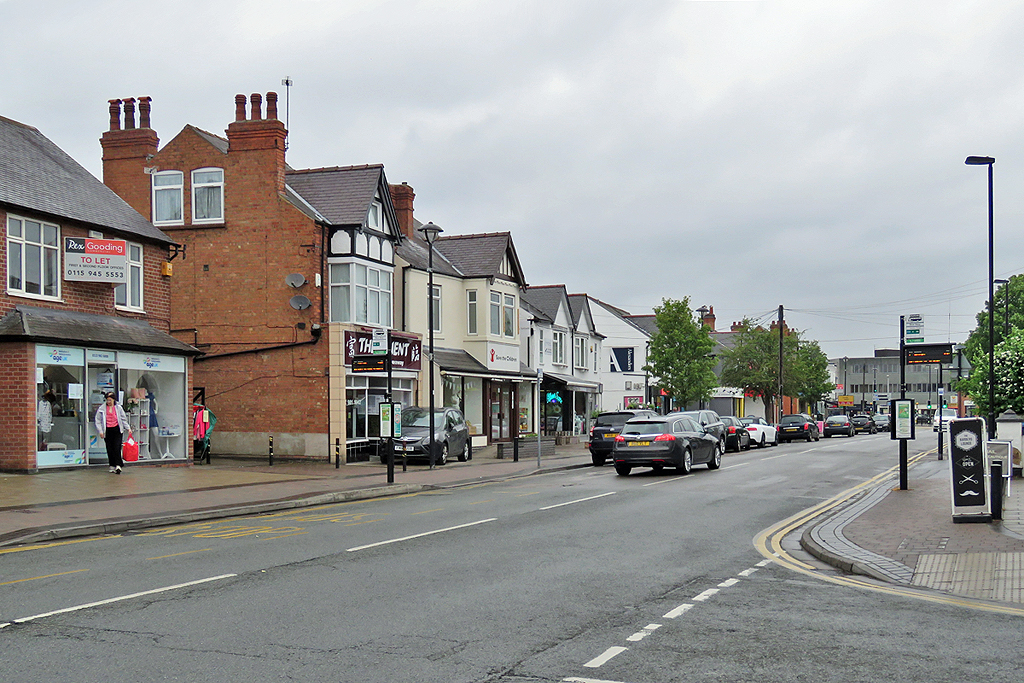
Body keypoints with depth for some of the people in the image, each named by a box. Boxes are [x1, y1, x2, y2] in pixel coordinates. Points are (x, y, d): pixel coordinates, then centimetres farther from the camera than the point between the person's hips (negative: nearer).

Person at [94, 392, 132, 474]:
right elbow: (98, 421, 6)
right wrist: (100, 431, -3)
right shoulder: (102, 408, 4)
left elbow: (124, 419, 12)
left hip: (117, 430, -1)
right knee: (109, 449, 5)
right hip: (107, 431, 1)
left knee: (117, 447, -13)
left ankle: (118, 465, -17)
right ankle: (112, 466, 15)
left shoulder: (118, 408, 6)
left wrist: (128, 428, 3)